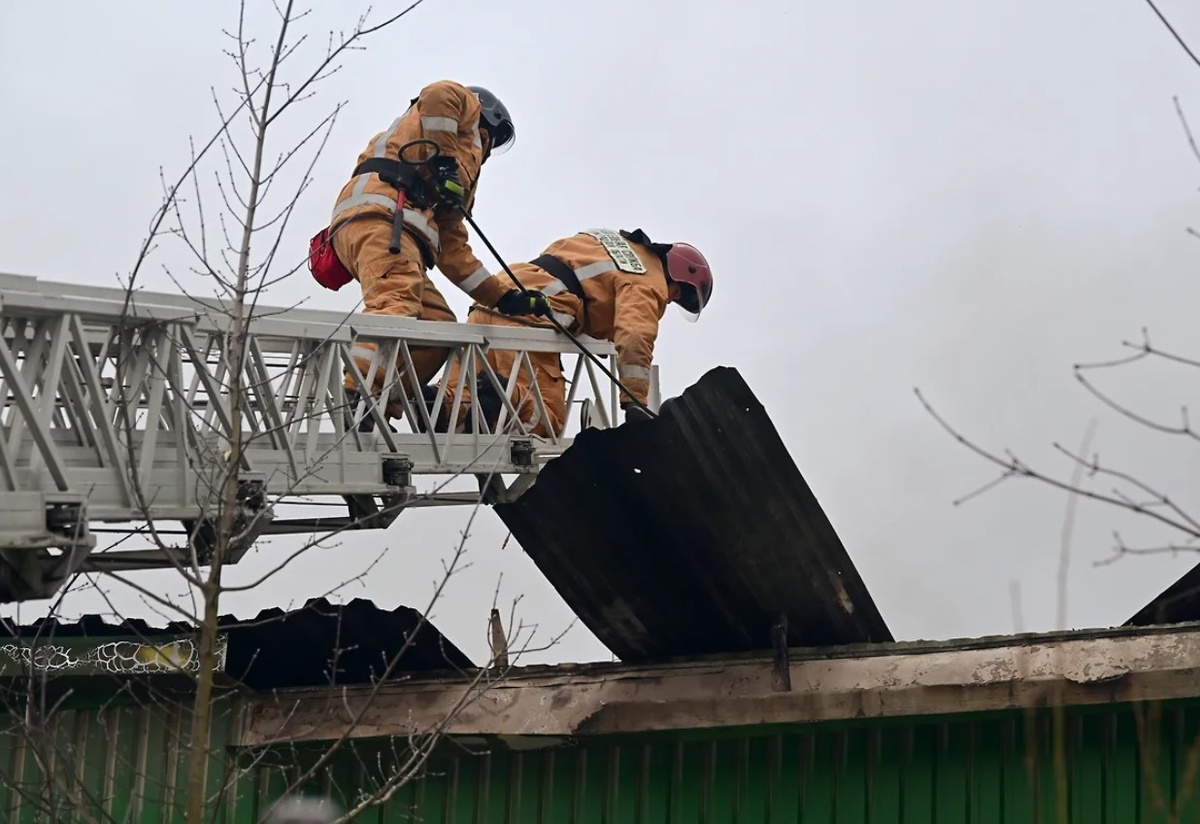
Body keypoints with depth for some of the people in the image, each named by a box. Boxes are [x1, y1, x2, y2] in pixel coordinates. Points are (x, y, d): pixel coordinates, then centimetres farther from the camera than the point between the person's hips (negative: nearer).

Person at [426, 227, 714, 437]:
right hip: (531, 316, -8)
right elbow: (635, 337, -13)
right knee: (545, 419, -9)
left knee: (460, 390, 8)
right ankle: (508, 396, -34)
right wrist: (635, 404, -14)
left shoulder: (613, 241, 32)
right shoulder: (649, 282, 4)